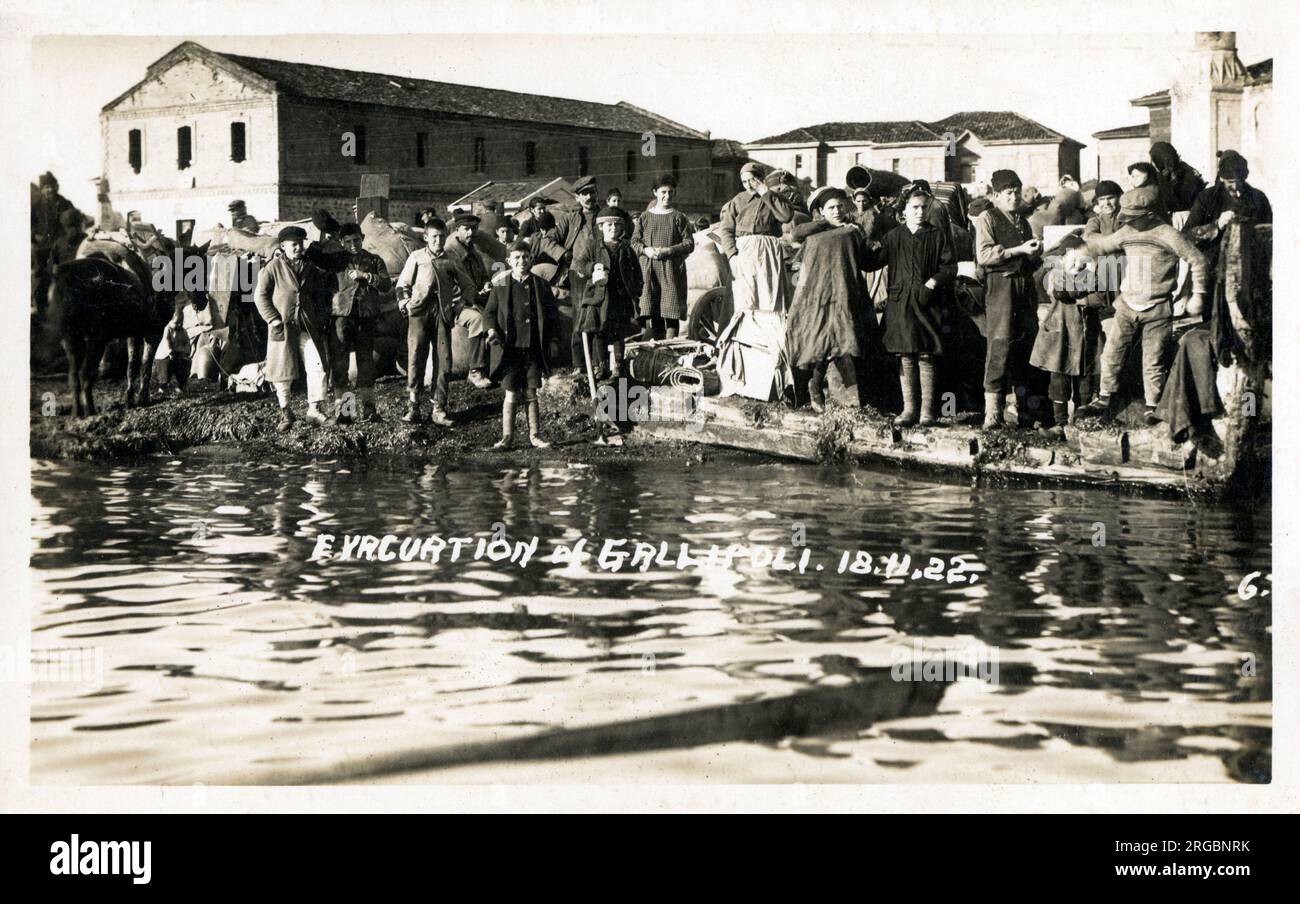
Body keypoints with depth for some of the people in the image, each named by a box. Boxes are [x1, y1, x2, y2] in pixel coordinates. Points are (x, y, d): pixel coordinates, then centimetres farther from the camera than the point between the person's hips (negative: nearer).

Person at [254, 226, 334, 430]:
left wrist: (322, 319, 10)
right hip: (282, 327, -3)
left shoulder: (310, 268, 11)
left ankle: (314, 409, 3)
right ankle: (285, 413, 16)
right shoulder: (273, 268, -2)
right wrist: (274, 320, -12)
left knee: (318, 366, -6)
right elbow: (261, 296, -4)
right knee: (283, 372, 2)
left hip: (308, 327, 4)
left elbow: (319, 296, 21)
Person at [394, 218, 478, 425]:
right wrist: (404, 304, -1)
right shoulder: (416, 257, 12)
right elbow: (402, 284, 14)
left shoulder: (451, 261, 15)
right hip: (419, 311, -2)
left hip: (443, 313, 2)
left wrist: (462, 303, 10)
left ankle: (439, 410, 3)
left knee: (444, 361, -3)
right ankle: (412, 408, -3)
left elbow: (469, 285, 24)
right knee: (415, 358, -8)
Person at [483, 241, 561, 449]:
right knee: (511, 395, 1)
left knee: (531, 394, 8)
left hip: (533, 349, 1)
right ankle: (507, 436, 9)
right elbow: (489, 313, 7)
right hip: (509, 348, -1)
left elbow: (552, 315, 9)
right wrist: (492, 330, -12)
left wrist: (553, 341, 2)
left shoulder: (541, 286, 5)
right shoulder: (500, 287, 3)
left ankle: (535, 436, 16)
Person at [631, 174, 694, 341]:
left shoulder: (679, 217, 6)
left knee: (671, 313, -3)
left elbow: (689, 244, 1)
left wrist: (668, 251, -12)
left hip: (672, 270, -1)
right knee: (647, 312, -3)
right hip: (648, 270, 1)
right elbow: (634, 241, 10)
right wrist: (646, 250, -10)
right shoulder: (645, 216, 11)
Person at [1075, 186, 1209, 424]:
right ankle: (1104, 400, 19)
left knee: (1153, 361, 0)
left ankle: (1152, 408, 11)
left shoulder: (1167, 234, -11)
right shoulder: (1126, 232, 5)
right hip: (1127, 306, 5)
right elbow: (1102, 246, 20)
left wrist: (1198, 293, -6)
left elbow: (1197, 260, -6)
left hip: (1157, 310, -5)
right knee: (1112, 354, 5)